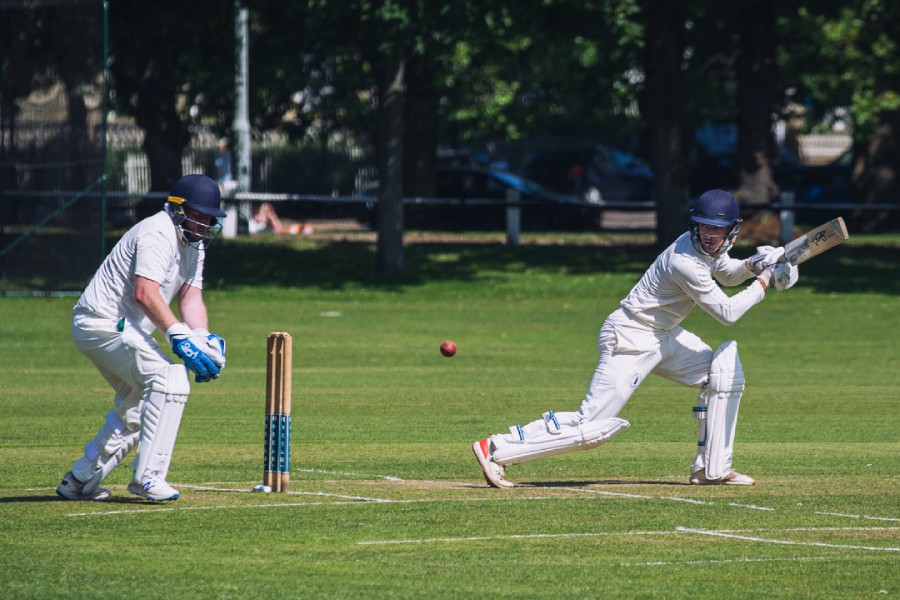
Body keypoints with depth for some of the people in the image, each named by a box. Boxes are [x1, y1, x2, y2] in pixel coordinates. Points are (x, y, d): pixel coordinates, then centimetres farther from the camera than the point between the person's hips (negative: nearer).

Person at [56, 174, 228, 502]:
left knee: (135, 407, 20)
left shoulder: (194, 243, 12)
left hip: (120, 329, 11)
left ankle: (80, 480, 27)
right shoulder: (158, 233, -20)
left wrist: (203, 339, -12)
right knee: (171, 377, -22)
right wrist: (178, 336, -41)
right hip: (103, 323, -11)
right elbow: (145, 293, -32)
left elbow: (191, 297, 7)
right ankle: (147, 475, -23)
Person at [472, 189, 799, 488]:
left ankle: (712, 470, 8)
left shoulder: (708, 247, 1)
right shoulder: (686, 262, -26)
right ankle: (496, 450, -8)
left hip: (663, 336, 10)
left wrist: (752, 266, 3)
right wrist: (763, 282, -12)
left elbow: (727, 274, 24)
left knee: (726, 370, 3)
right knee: (592, 425, -14)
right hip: (630, 340, -10)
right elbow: (727, 312, -22)